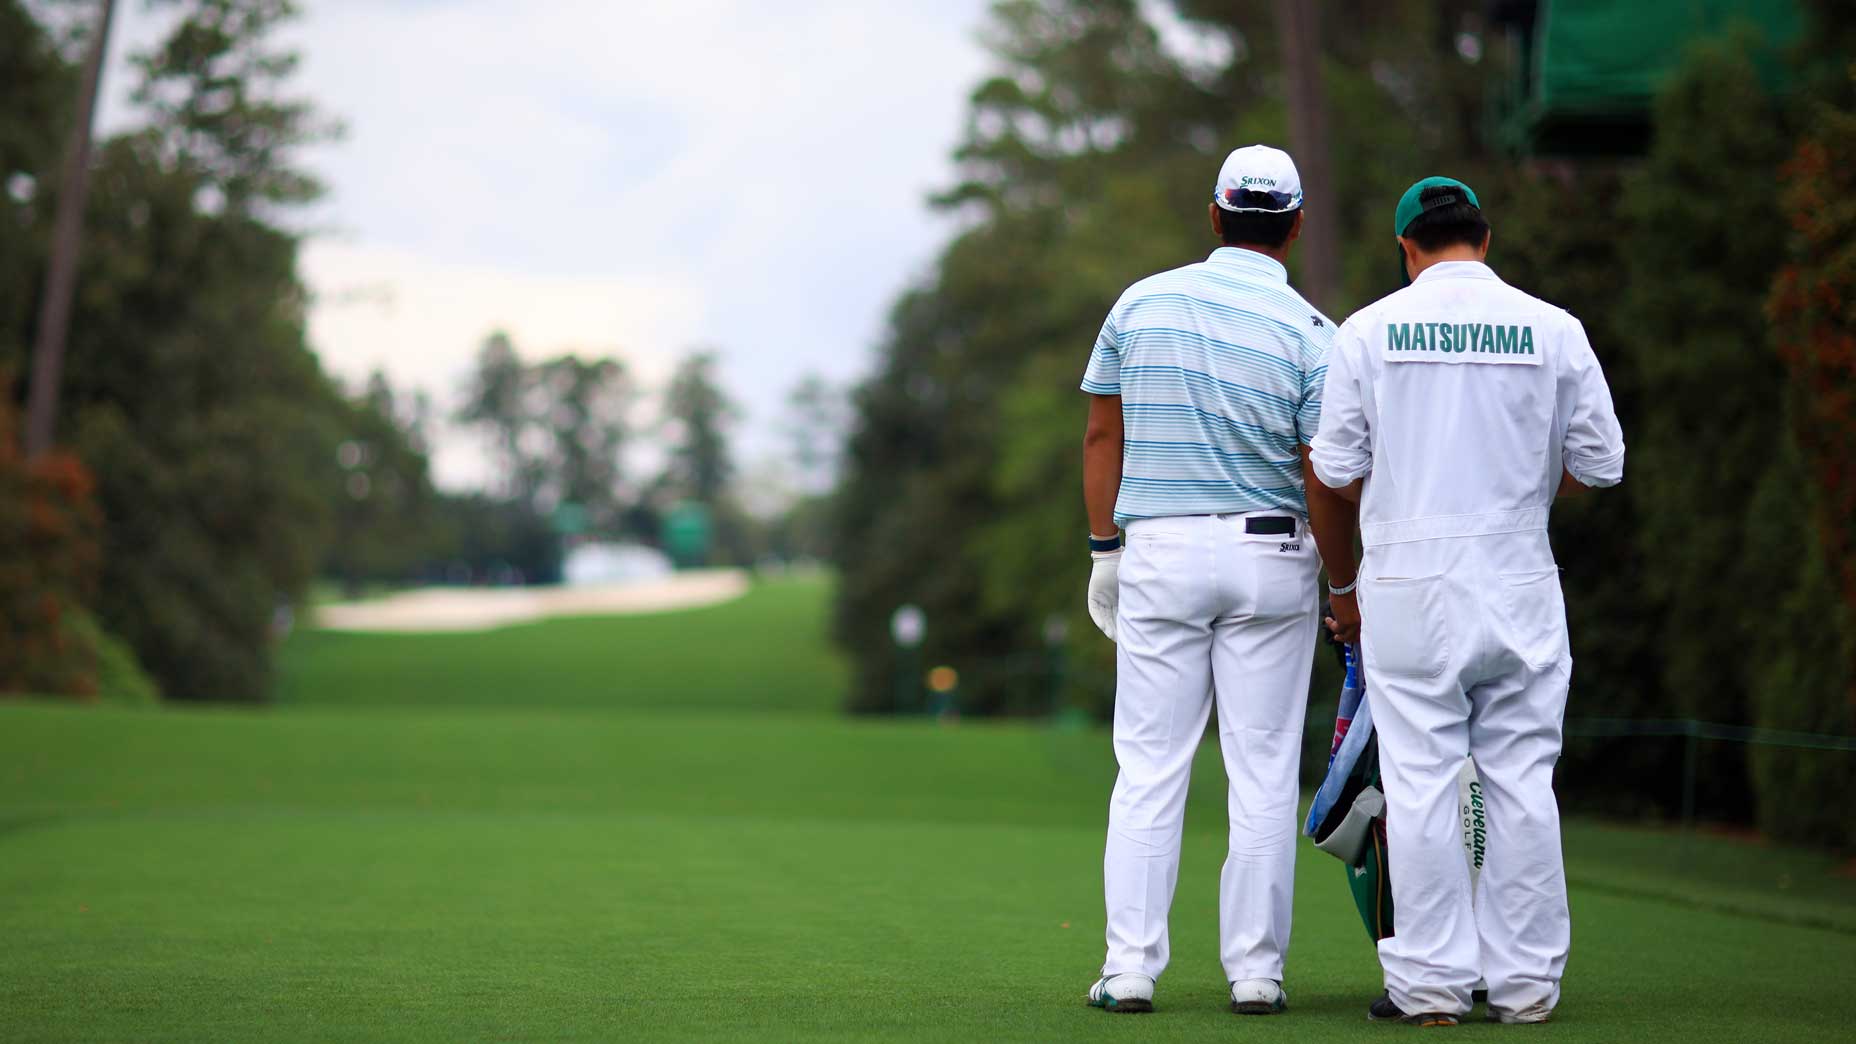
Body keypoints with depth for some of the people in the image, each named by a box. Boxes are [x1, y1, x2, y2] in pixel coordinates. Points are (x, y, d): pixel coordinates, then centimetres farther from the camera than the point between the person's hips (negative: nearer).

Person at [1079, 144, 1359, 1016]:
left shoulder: (1141, 303, 1)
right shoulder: (1307, 332, -7)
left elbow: (1102, 435, 5)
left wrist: (1104, 551, 12)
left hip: (1158, 553, 2)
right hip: (1270, 557, -1)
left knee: (1148, 772, 4)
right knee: (1263, 776, 4)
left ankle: (1130, 968, 0)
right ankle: (1255, 969, 5)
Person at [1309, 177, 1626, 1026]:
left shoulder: (1368, 330, 0)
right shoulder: (1553, 329, 1)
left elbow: (1336, 468, 1)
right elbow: (1600, 461, 3)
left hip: (1408, 582, -1)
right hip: (1519, 582, 1)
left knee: (1419, 786, 1)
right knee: (1521, 781, 6)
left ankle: (1429, 982, 1)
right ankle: (1524, 982, 7)